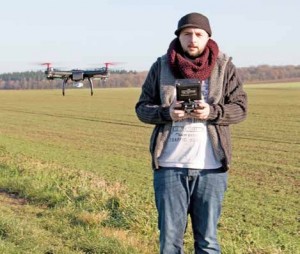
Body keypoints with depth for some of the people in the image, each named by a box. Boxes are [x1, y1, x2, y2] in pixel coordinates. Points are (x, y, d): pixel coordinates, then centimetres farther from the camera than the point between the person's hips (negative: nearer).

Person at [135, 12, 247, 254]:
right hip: (169, 166, 1)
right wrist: (167, 113, -14)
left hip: (210, 167, 0)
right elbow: (142, 108, 6)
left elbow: (240, 108, 1)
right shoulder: (161, 67, 4)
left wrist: (212, 112, -17)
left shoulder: (225, 67, 2)